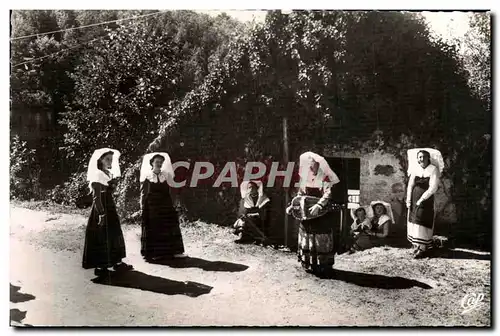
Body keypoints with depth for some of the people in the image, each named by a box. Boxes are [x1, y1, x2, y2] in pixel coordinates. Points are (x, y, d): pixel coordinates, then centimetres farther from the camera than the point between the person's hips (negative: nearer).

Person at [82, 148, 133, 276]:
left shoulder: (110, 174, 13)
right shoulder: (97, 174, -13)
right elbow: (97, 197, -18)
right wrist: (101, 214, -21)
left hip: (110, 208, 9)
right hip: (101, 209, -9)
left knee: (114, 234, 11)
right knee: (101, 237, -3)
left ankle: (116, 262, 19)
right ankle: (100, 266, 5)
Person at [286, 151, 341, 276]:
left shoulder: (326, 177, -10)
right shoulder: (305, 178, 8)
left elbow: (328, 194, -22)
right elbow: (300, 195, 16)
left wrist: (318, 205, -35)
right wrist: (292, 205, 4)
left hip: (324, 216, -6)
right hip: (307, 215, 6)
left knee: (322, 241, -2)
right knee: (307, 238, 9)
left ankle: (325, 266, 9)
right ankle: (309, 265, 21)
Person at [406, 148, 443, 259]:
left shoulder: (433, 170, -8)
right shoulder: (415, 169, 4)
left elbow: (433, 188, -14)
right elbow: (410, 185, 3)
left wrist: (421, 199, -15)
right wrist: (408, 200, -6)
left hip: (426, 201, -5)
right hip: (413, 200, 5)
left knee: (422, 223, -6)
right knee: (413, 222, 7)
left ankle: (422, 248, 0)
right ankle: (416, 245, 18)